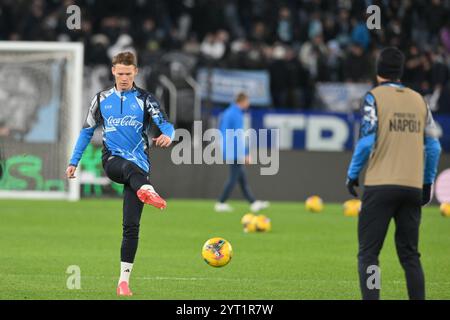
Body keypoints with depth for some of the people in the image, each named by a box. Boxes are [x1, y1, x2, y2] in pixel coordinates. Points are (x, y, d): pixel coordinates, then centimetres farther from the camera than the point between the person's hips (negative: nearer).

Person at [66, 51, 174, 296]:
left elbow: (165, 124, -6)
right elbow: (87, 131, 21)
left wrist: (167, 135, -30)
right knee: (130, 166, -39)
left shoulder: (145, 99, 8)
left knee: (131, 225, -6)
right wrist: (74, 162, 15)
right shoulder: (101, 99, 14)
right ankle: (147, 191, -73)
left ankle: (124, 280, -1)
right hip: (112, 160, 0)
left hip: (138, 164, 0)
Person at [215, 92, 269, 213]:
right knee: (234, 178, -3)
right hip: (234, 152, -10)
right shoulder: (237, 115, -15)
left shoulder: (227, 112, 14)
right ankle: (221, 203, 1)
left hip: (228, 152, 10)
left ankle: (253, 203, 12)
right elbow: (238, 136, -19)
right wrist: (245, 154, -17)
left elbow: (221, 131, 22)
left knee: (242, 178, 10)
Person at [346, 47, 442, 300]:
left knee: (368, 253, -2)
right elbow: (434, 146, 10)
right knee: (410, 255, 12)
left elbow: (367, 141, -10)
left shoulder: (375, 97, -3)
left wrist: (353, 174, 0)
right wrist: (428, 182, 19)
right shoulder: (419, 100, 11)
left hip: (380, 186, -4)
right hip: (413, 188, 4)